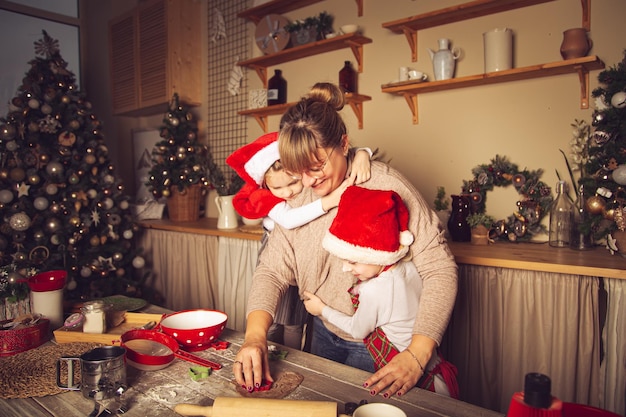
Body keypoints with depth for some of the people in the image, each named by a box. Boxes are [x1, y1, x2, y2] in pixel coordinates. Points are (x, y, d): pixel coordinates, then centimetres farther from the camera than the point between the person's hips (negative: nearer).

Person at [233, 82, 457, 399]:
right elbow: (272, 270, -8)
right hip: (326, 336, 6)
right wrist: (255, 335, -25)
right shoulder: (298, 199, -6)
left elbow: (440, 269, -24)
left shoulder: (388, 188, -24)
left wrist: (417, 356, -30)